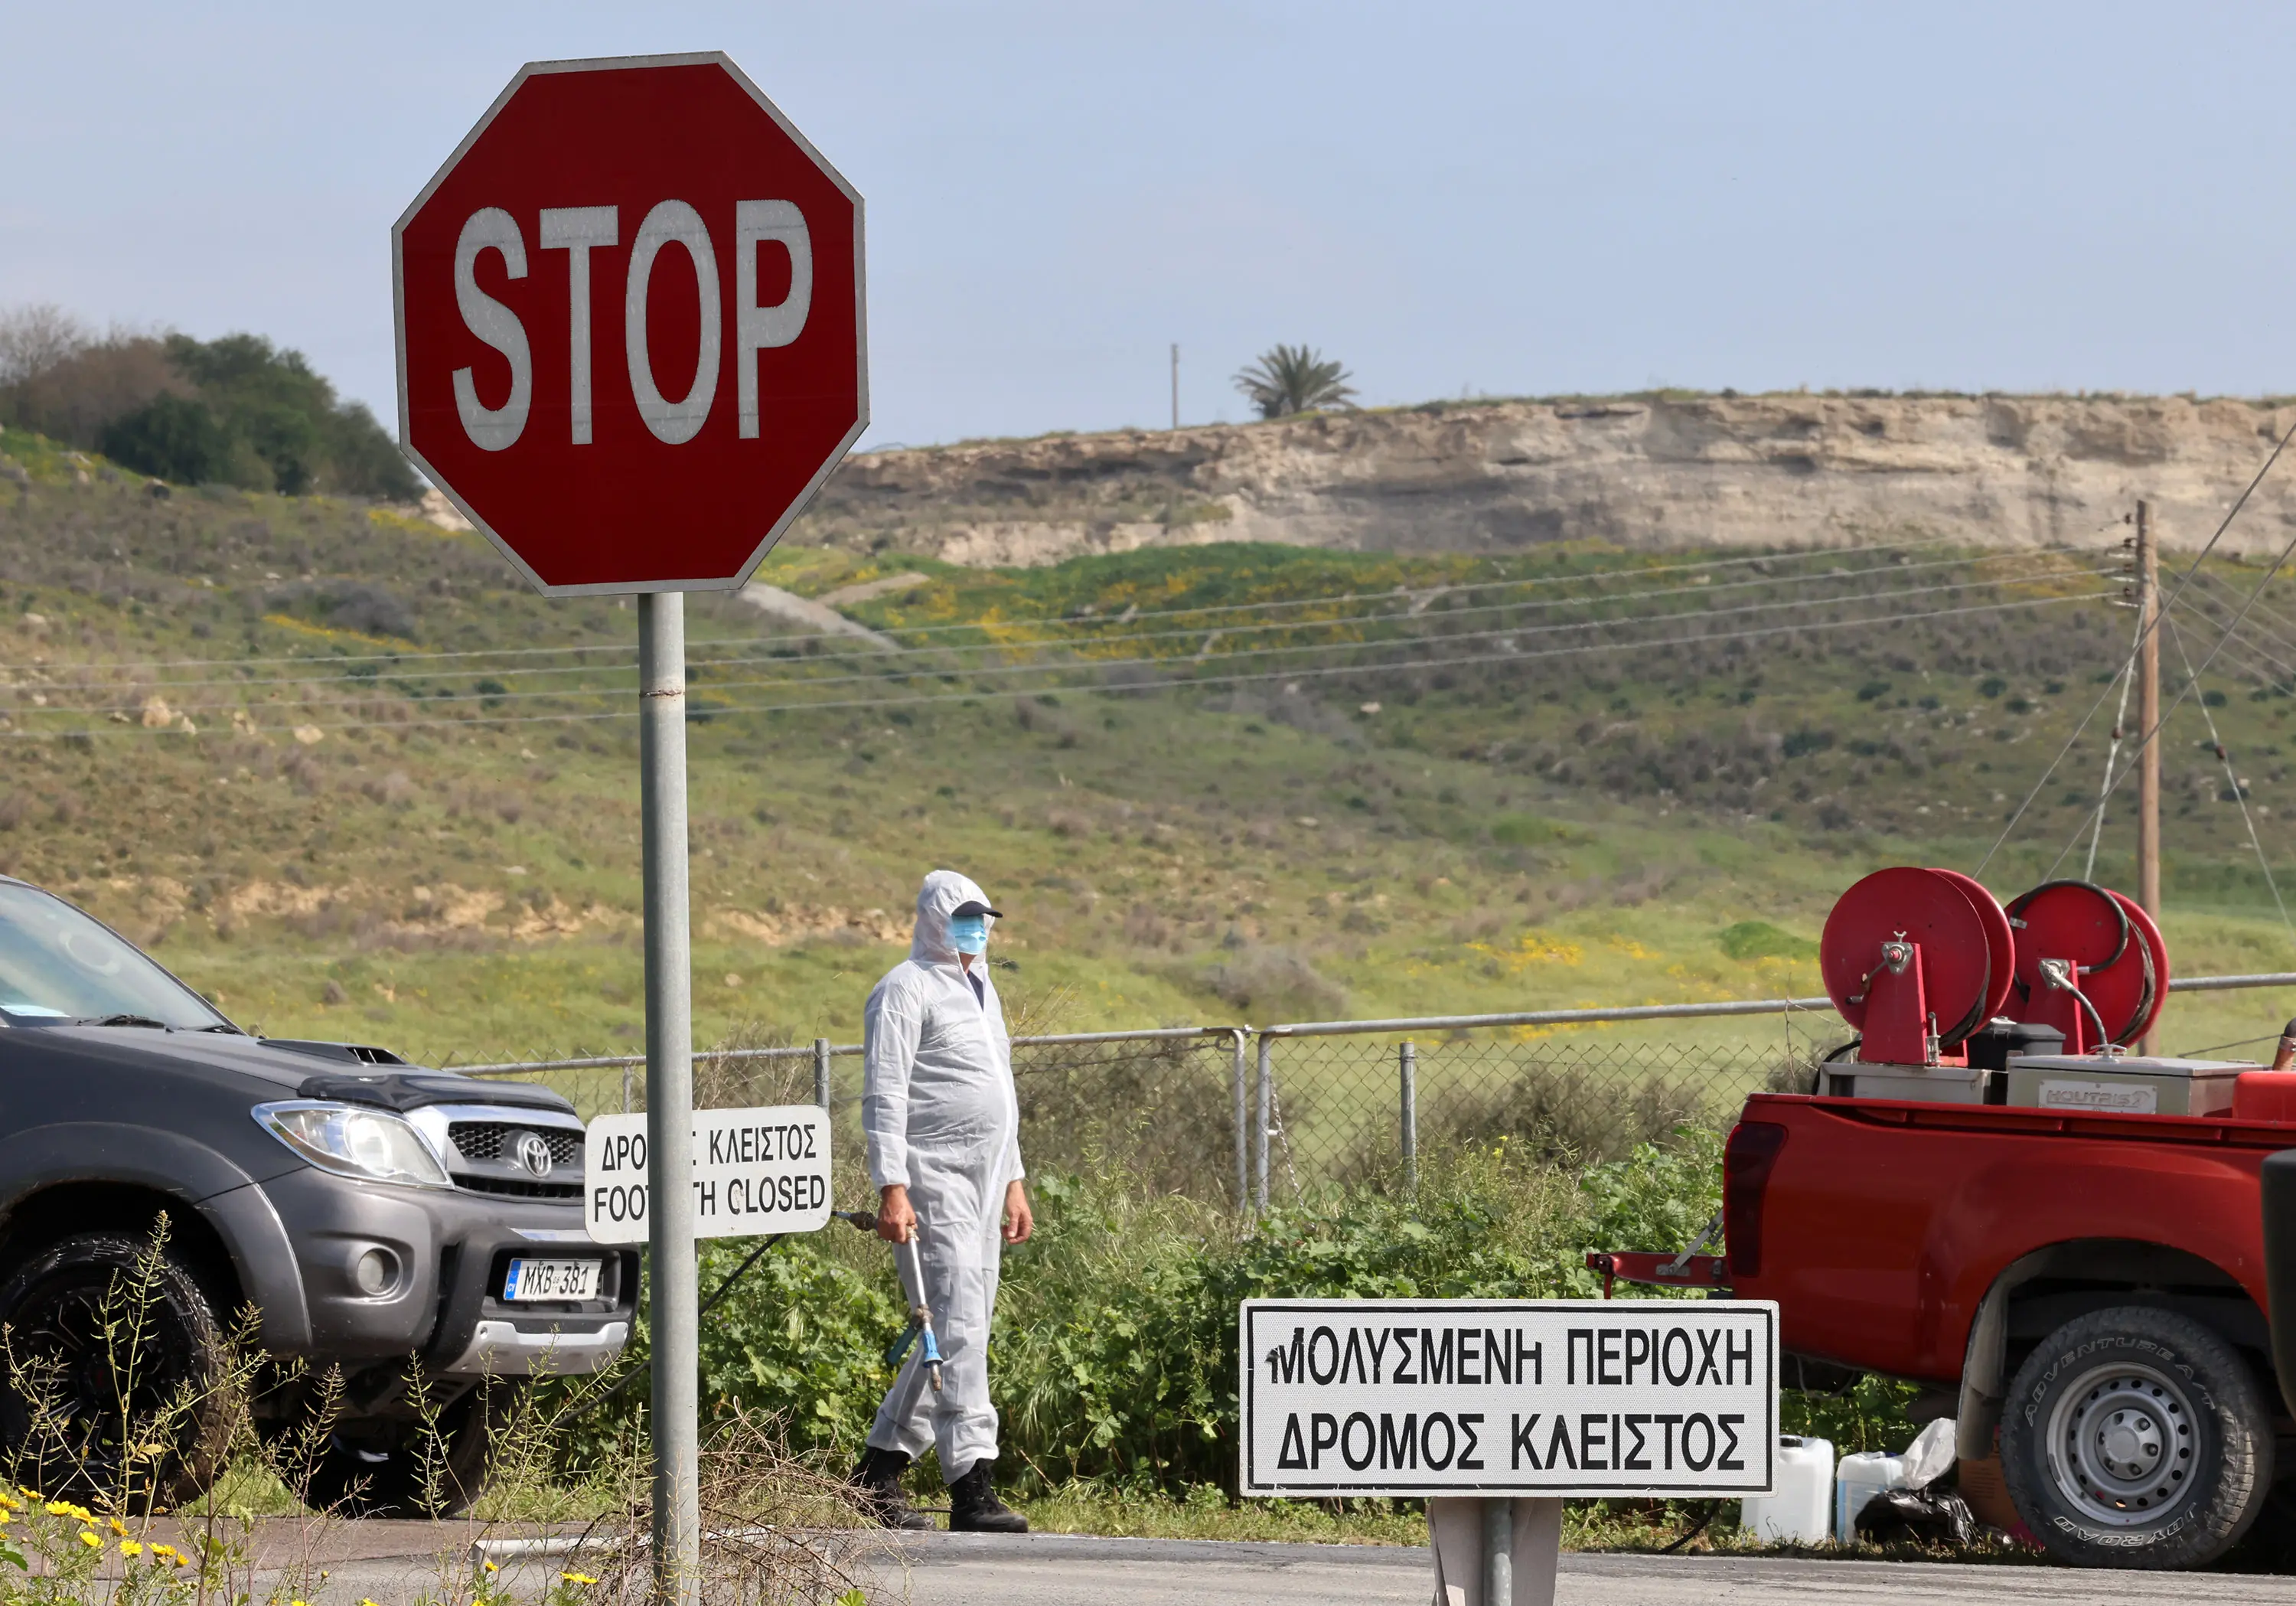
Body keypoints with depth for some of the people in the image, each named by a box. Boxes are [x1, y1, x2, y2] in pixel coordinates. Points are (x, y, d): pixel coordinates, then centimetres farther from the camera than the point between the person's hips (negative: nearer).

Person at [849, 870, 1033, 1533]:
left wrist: (1013, 1182, 25)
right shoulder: (906, 990, -7)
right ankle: (972, 1489, -20)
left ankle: (880, 1469, 18)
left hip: (983, 1179, 9)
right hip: (936, 1177, -9)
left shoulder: (980, 988, 21)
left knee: (956, 1326, 10)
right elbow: (885, 1095, -14)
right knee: (960, 1323, -15)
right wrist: (892, 1190, -22)